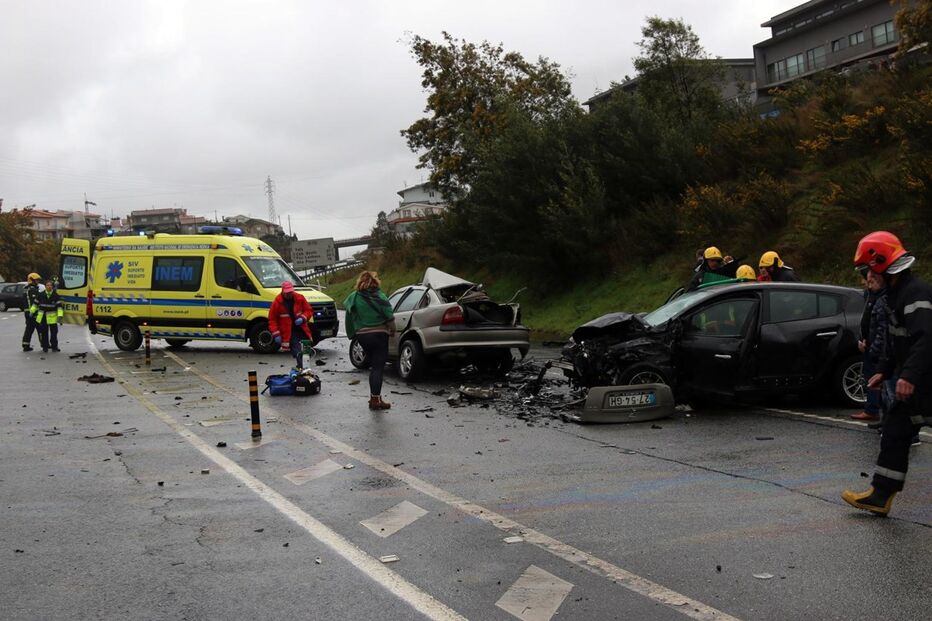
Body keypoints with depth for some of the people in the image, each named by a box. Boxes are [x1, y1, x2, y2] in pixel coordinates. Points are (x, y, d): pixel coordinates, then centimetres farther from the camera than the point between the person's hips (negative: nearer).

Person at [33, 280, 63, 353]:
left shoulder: (56, 295, -3)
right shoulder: (41, 295, 1)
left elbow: (59, 306, -6)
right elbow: (36, 303, 12)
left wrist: (60, 315, -15)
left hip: (52, 317, -1)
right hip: (42, 317, 1)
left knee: (54, 332, 4)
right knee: (44, 333, 4)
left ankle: (54, 346, 15)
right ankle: (45, 347, 12)